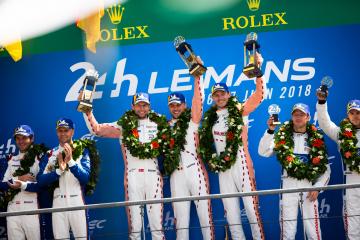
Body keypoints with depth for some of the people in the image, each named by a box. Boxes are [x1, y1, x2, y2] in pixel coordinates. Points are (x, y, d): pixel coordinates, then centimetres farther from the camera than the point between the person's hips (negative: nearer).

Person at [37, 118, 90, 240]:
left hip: (77, 201, -3)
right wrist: (59, 170, -12)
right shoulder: (51, 153, 13)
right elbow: (41, 180, 3)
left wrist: (71, 161, -21)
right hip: (58, 202, 3)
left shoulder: (81, 151, 5)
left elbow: (85, 177, -7)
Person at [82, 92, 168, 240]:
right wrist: (87, 110, -5)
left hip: (153, 174, 1)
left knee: (157, 223, -4)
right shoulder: (124, 125, 10)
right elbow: (96, 129, 5)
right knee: (134, 225, -4)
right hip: (133, 175, -1)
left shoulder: (159, 123, 15)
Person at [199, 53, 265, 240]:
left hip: (240, 162, -5)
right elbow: (204, 141, 22)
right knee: (230, 210, 5)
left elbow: (259, 94, -12)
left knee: (250, 204, -9)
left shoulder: (239, 110, -1)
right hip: (222, 166, 5)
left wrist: (258, 71, -20)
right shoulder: (210, 118, 12)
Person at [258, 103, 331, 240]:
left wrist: (317, 187, -2)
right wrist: (270, 130, -16)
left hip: (309, 186, 0)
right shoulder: (282, 136, 6)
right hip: (289, 184, 0)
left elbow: (325, 168, 9)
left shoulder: (316, 138, 7)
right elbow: (263, 152, -7)